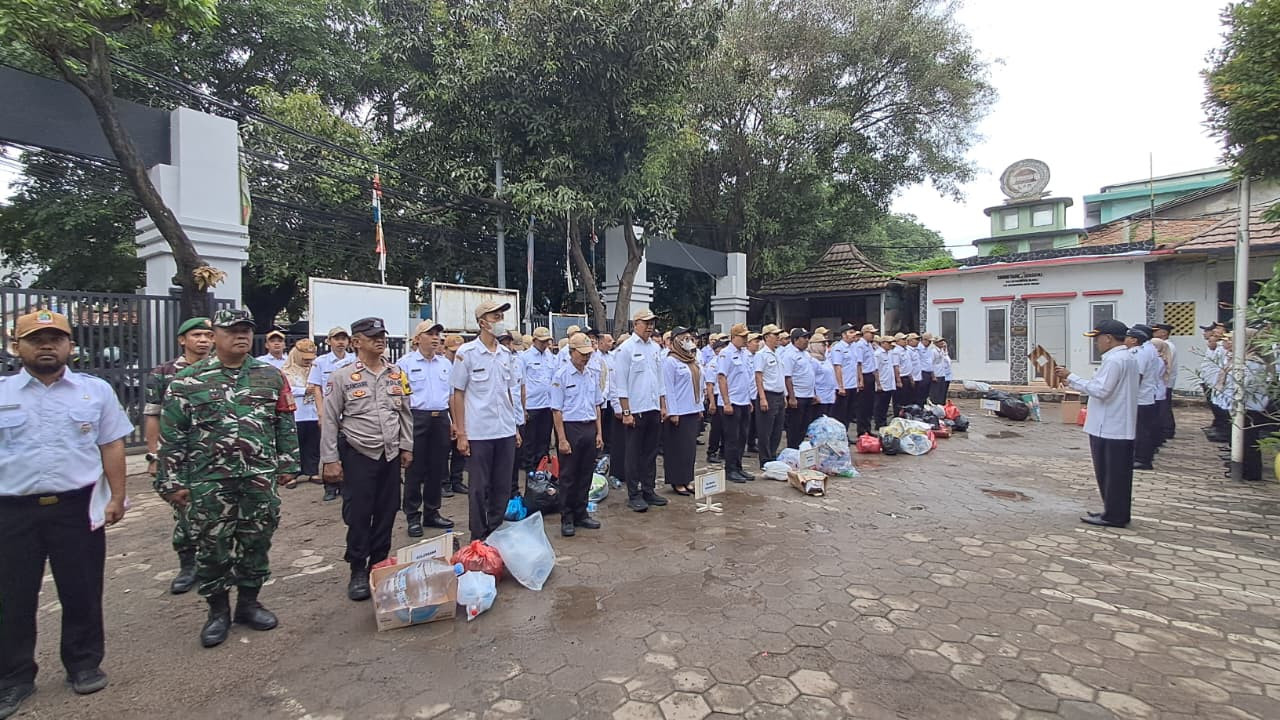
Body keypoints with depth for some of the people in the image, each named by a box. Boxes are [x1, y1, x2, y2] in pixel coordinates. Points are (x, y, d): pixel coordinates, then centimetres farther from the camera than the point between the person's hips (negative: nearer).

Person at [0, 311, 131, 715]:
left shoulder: (96, 391, 2)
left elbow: (112, 446, 3)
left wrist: (117, 496, -1)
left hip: (78, 507, -1)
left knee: (82, 592, 10)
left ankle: (84, 664, 27)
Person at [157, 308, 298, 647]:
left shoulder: (271, 377, 5)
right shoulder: (188, 381, -1)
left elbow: (285, 424, 10)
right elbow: (172, 435, 0)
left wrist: (287, 465, 8)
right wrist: (172, 481, -1)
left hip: (260, 479, 2)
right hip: (209, 482, -1)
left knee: (257, 544, 11)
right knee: (212, 549, 8)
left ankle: (248, 603, 29)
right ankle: (218, 611, 26)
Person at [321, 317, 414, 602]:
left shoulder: (397, 374, 6)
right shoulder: (342, 376, -6)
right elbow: (329, 420, -5)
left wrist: (406, 447, 9)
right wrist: (330, 459, -7)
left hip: (391, 455, 4)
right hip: (359, 455, -4)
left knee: (386, 512, 11)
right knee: (358, 515, 2)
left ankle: (379, 565, 26)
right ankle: (358, 571, 17)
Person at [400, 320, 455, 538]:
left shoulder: (445, 364, 13)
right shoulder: (406, 363, -1)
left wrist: (454, 422, 12)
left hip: (441, 418, 5)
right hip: (416, 417, -5)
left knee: (438, 468, 10)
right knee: (415, 469, 1)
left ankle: (432, 513, 23)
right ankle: (413, 516, 12)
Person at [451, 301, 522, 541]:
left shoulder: (506, 354, 9)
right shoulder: (467, 353, -5)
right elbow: (458, 395, -3)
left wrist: (515, 427, 12)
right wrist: (461, 434, -7)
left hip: (506, 432, 5)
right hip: (478, 433, -4)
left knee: (502, 487, 11)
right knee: (479, 488, 5)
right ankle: (478, 538, 20)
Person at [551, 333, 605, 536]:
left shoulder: (592, 375, 10)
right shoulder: (561, 375, -8)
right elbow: (556, 410, -10)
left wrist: (599, 433, 10)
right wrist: (562, 439, -14)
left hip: (590, 429, 6)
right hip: (570, 428, -5)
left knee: (585, 475, 13)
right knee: (568, 476, 4)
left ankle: (581, 514, 26)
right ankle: (567, 519, 15)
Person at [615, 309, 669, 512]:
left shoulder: (656, 348, 11)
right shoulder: (626, 348, -7)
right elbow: (622, 383, -10)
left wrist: (663, 406, 12)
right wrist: (626, 412, -13)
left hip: (654, 410, 6)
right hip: (635, 411, -6)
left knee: (651, 453, 13)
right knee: (634, 455, 3)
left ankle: (649, 491, 23)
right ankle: (634, 495, 12)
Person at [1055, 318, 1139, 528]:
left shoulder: (1114, 359, -18)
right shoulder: (1128, 357, 15)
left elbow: (1100, 390, -24)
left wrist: (1071, 377, -19)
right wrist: (1072, 380, 12)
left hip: (1109, 428, -10)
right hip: (1120, 427, 10)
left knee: (1110, 474, -1)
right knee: (1118, 473, 15)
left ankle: (1113, 516, 7)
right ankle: (1117, 514, 23)